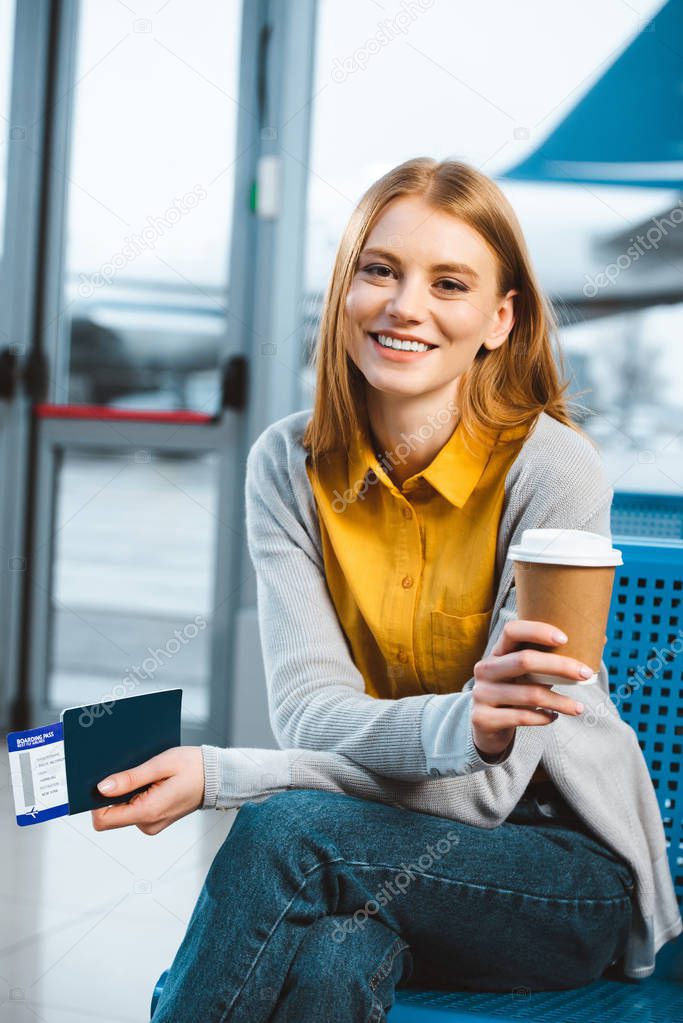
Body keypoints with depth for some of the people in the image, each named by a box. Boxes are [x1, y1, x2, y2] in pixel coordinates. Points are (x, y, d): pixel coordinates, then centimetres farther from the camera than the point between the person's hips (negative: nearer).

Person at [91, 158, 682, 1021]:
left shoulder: (552, 467, -16)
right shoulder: (287, 464, -2)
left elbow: (488, 789, -19)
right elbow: (310, 709, -14)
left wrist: (219, 775, -30)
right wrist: (456, 727, -38)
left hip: (570, 873, -2)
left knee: (287, 831, -29)